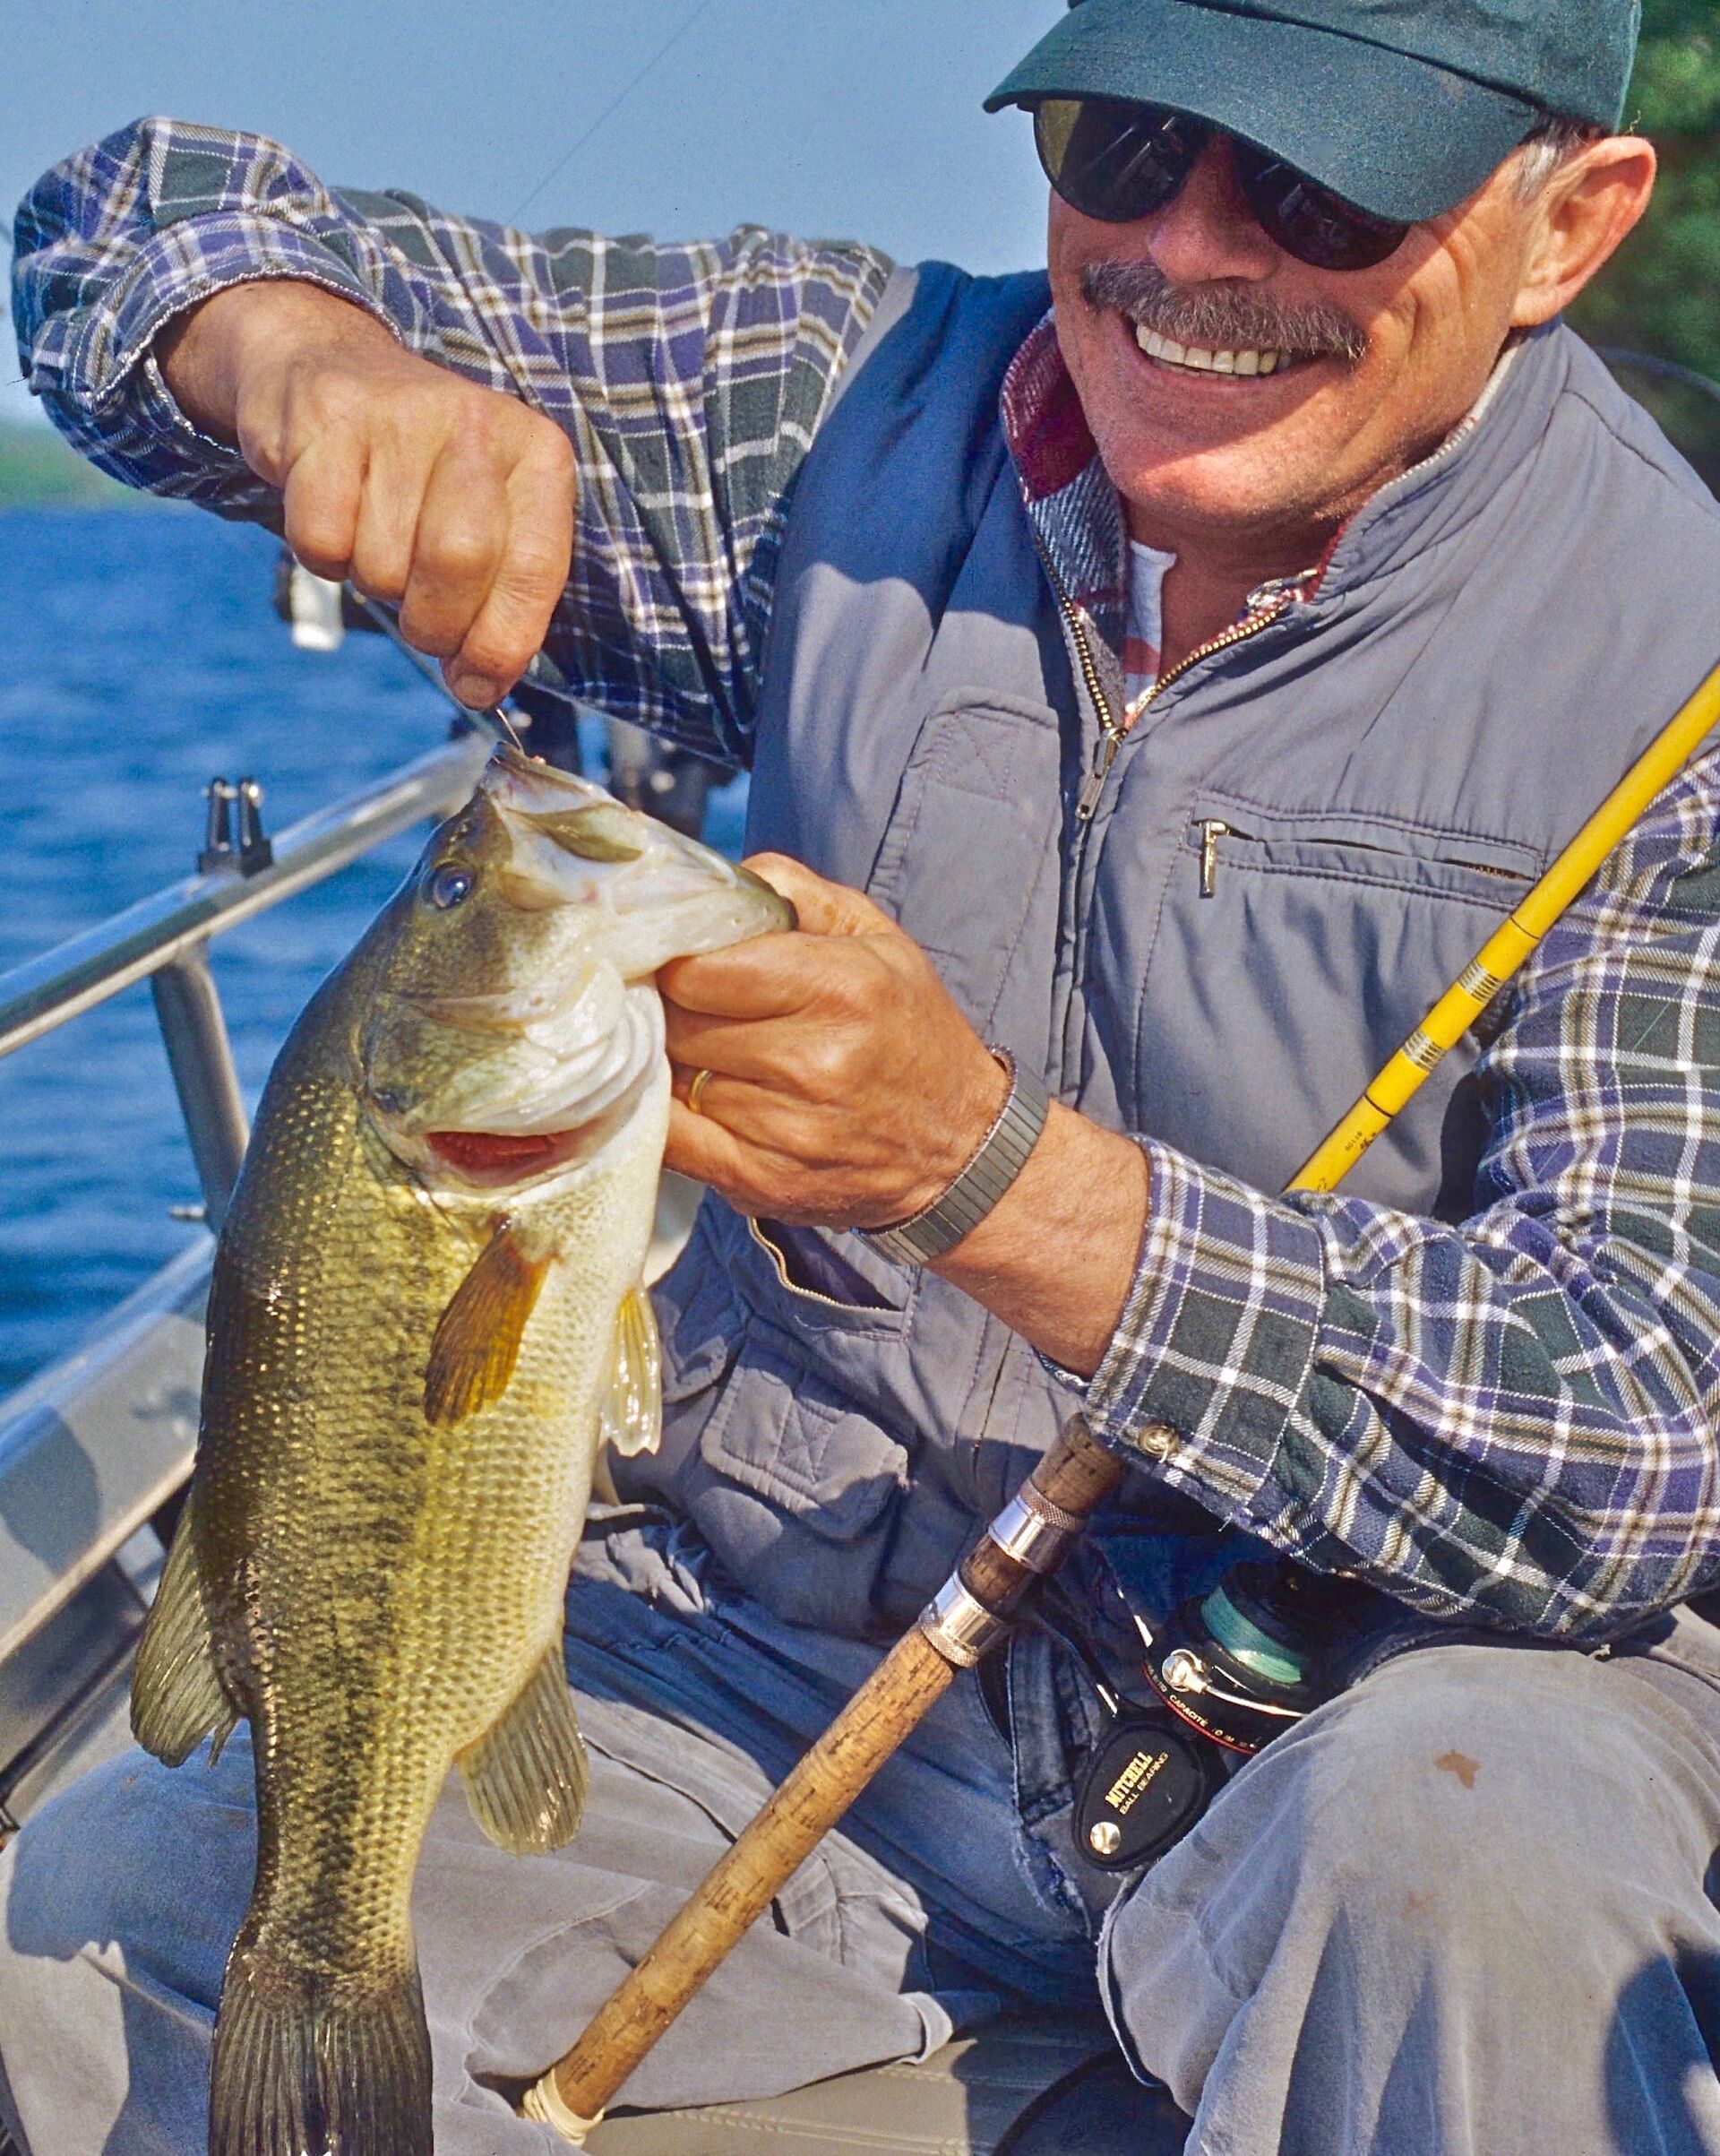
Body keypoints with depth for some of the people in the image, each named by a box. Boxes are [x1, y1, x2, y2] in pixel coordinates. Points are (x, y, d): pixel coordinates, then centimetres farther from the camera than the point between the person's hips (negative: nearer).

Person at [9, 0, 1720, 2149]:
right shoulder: (858, 415, -2)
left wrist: (985, 1163, -32)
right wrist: (322, 364, -22)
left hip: (1355, 1678, -3)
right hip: (779, 1644, 4)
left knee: (1469, 1858, -37)